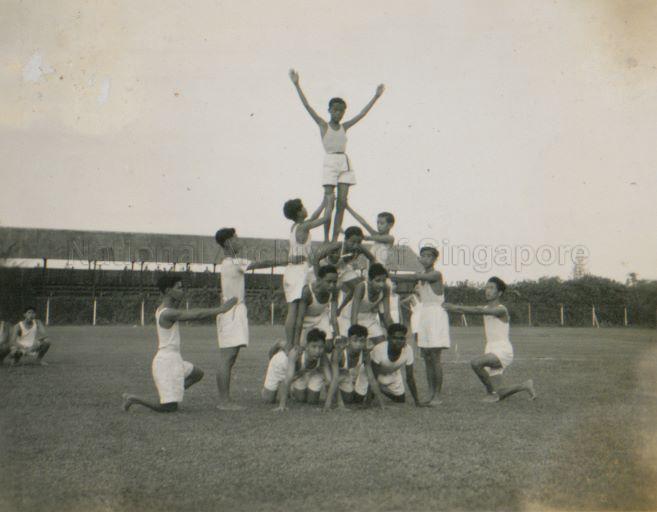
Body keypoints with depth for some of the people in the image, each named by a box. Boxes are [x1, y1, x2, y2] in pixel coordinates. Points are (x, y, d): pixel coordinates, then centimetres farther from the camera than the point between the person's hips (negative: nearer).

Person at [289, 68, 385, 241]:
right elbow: (307, 106, -1)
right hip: (330, 163, -4)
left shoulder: (344, 127, 15)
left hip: (345, 164, 4)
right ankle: (326, 238, -4)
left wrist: (376, 96, 19)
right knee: (329, 201, -8)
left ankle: (335, 238, 1)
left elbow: (362, 114, 18)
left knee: (342, 202, -2)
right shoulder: (323, 125, 5)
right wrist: (296, 85, -6)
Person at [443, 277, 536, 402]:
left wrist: (455, 307, -31)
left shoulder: (501, 309, -11)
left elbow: (479, 311, -27)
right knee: (500, 394, 5)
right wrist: (451, 307, -19)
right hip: (491, 351, 8)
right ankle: (526, 386, 29)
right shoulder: (486, 308, 14)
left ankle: (492, 391, -12)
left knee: (475, 363, -31)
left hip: (503, 351, -8)